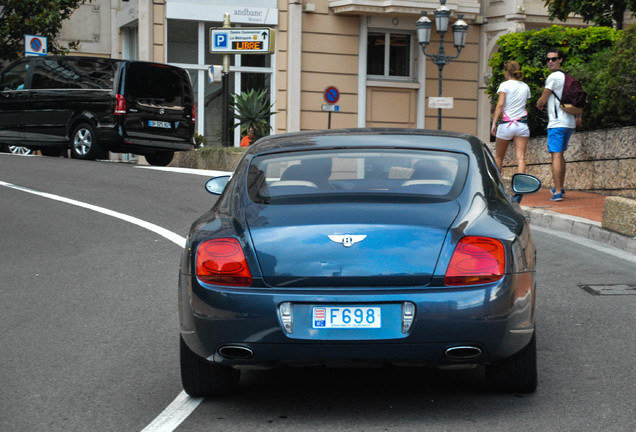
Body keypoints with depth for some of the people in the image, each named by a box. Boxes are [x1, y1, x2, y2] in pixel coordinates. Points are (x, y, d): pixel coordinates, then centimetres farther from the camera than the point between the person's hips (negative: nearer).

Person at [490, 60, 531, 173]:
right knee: (521, 157, -4)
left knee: (498, 157, 13)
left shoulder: (504, 85, -4)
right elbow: (524, 104, 11)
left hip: (506, 124, -3)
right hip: (522, 124, 3)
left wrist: (494, 123, -10)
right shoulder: (525, 87, 10)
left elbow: (500, 105, -11)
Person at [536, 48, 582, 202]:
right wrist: (578, 115, 16)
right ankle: (560, 188, 28)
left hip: (557, 123, -9)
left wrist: (540, 104, 15)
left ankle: (557, 192, -17)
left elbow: (542, 101, -6)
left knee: (556, 155, -11)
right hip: (570, 122, 9)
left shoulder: (553, 77, -9)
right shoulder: (567, 77, 18)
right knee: (560, 155, 19)